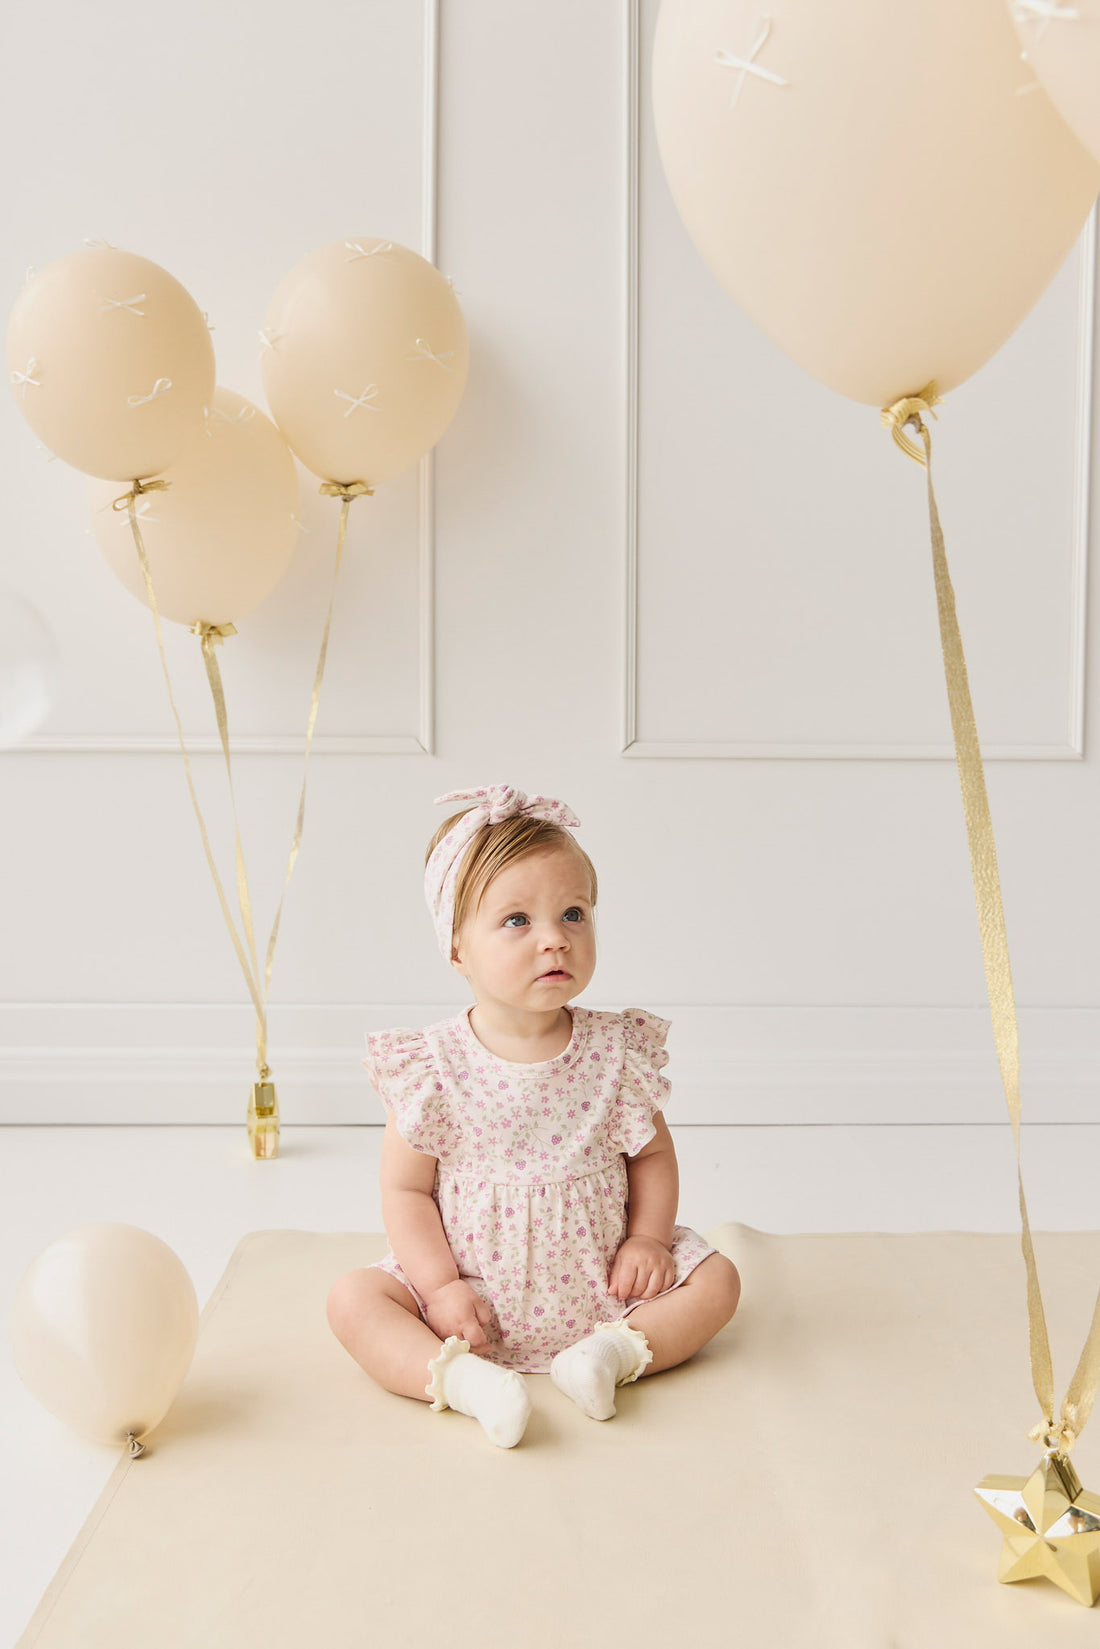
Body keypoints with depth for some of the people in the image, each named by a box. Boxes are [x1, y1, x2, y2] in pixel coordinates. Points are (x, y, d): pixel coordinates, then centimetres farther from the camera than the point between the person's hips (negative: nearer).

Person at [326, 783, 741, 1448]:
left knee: (716, 1279, -8)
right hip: (473, 1301, -1)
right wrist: (441, 1288, -14)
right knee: (353, 1298, -18)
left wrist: (648, 1238, -8)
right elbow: (406, 1190, -6)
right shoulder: (433, 1067, -13)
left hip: (600, 1289, 2)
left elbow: (654, 1154, 6)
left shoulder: (616, 1051, -8)